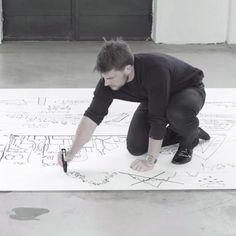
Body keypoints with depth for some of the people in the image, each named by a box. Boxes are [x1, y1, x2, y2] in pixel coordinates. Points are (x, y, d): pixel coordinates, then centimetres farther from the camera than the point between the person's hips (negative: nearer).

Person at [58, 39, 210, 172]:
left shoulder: (155, 70, -42)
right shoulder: (108, 80, -24)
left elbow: (158, 119, -39)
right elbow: (93, 115, -20)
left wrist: (150, 160, -33)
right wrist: (71, 154, -25)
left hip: (189, 89, -6)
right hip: (156, 98, 6)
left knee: (180, 112, -40)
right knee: (136, 147, -7)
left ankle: (190, 138, -5)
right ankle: (178, 132, 16)